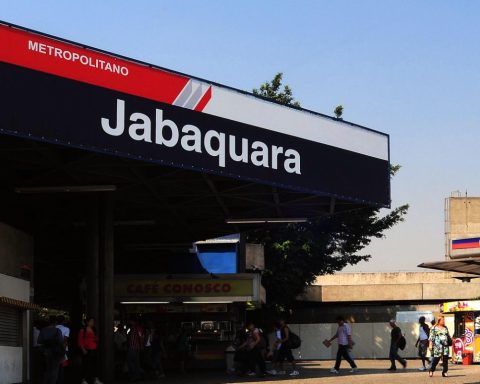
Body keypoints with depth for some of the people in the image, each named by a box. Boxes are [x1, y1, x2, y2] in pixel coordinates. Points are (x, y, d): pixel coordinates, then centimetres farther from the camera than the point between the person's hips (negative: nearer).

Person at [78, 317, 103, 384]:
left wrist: (96, 339, 1)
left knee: (94, 365, 0)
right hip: (86, 351, -5)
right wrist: (83, 349, -14)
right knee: (85, 365, -4)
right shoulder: (83, 331, -2)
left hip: (93, 350, 5)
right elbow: (80, 341, -5)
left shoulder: (93, 330, 15)